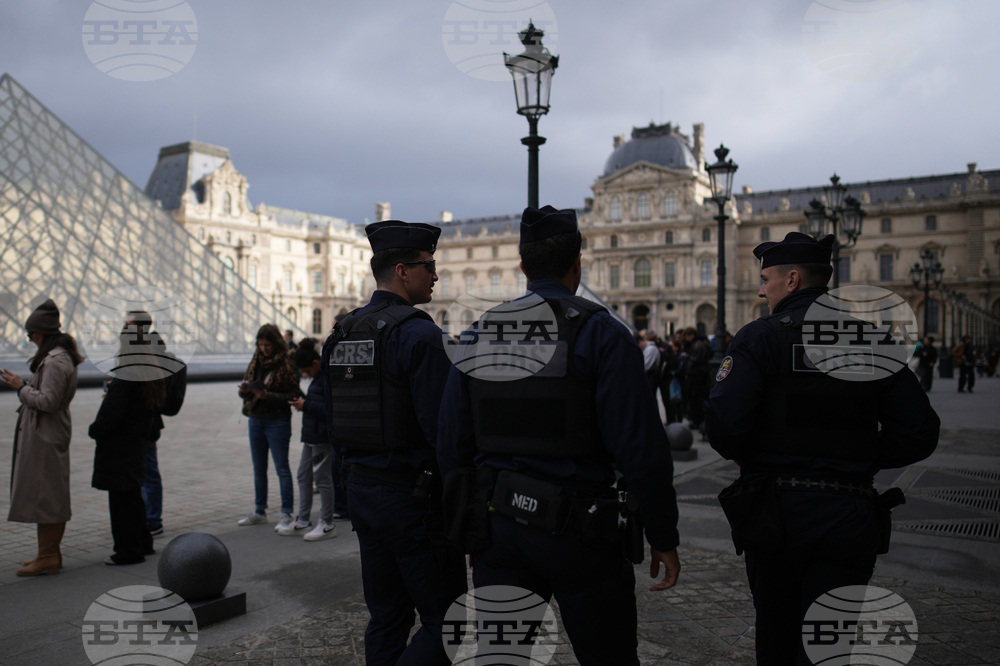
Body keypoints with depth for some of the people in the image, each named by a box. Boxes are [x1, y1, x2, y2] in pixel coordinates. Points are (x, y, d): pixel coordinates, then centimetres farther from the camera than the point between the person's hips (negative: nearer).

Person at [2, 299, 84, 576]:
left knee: (43, 494, -4)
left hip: (45, 436, -11)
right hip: (48, 433, 11)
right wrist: (23, 385, 9)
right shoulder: (60, 356, 14)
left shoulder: (55, 361, -19)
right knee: (53, 496, 15)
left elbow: (47, 401, -23)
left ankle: (48, 557, 4)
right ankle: (51, 553, 24)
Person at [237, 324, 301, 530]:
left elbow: (293, 396, -14)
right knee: (259, 469, 14)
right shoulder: (256, 362, 10)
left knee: (282, 468, -3)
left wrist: (267, 395, -23)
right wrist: (245, 389, -9)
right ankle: (259, 512, 25)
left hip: (277, 422, -7)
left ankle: (287, 515, 2)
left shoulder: (286, 364, -11)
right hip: (256, 420, 7)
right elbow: (245, 390, 14)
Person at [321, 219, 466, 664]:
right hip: (414, 494, -8)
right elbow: (441, 426, -19)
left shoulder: (341, 334, 10)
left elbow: (334, 423, 15)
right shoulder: (417, 332, -16)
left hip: (362, 491, 9)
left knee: (386, 619, 17)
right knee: (445, 619, 2)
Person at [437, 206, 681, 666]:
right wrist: (663, 537, -4)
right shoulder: (602, 334, -10)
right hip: (575, 530, -4)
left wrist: (462, 524, 16)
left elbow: (451, 447, 6)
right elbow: (641, 448, -14)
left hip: (496, 528, 4)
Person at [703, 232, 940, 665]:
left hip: (775, 514, -2)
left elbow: (723, 424, -18)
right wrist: (859, 461, 15)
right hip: (850, 519, 2)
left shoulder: (759, 338, -9)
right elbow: (920, 434, 3)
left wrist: (745, 458, 3)